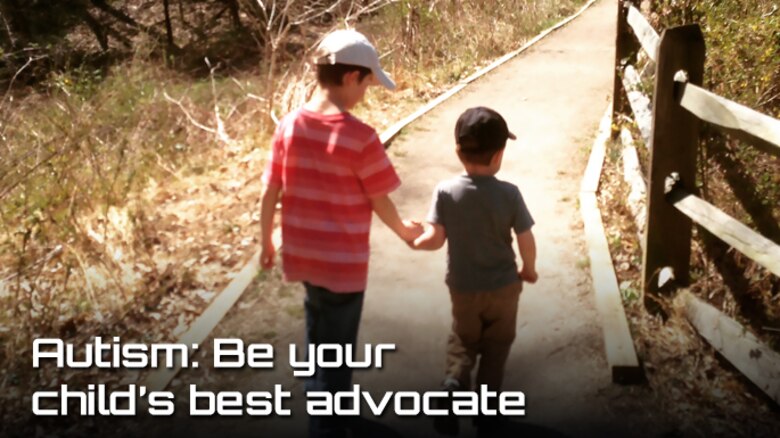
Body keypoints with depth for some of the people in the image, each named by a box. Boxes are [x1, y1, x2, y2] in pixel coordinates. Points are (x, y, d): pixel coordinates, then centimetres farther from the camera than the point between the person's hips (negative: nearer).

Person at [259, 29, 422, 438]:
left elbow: (269, 195, 1)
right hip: (343, 262, -6)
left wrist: (266, 242, 16)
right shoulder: (361, 137, -21)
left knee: (319, 337, 28)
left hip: (302, 254, 6)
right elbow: (380, 202, -11)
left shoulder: (289, 125, -5)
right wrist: (403, 230, 9)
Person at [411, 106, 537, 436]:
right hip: (503, 286, -1)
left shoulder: (445, 191, -16)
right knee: (495, 347, 17)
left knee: (463, 340, 22)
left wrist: (415, 241, 9)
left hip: (462, 287, 1)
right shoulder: (509, 194, -18)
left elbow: (436, 239, -13)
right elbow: (526, 241, -13)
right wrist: (529, 270, 7)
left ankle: (455, 381, -4)